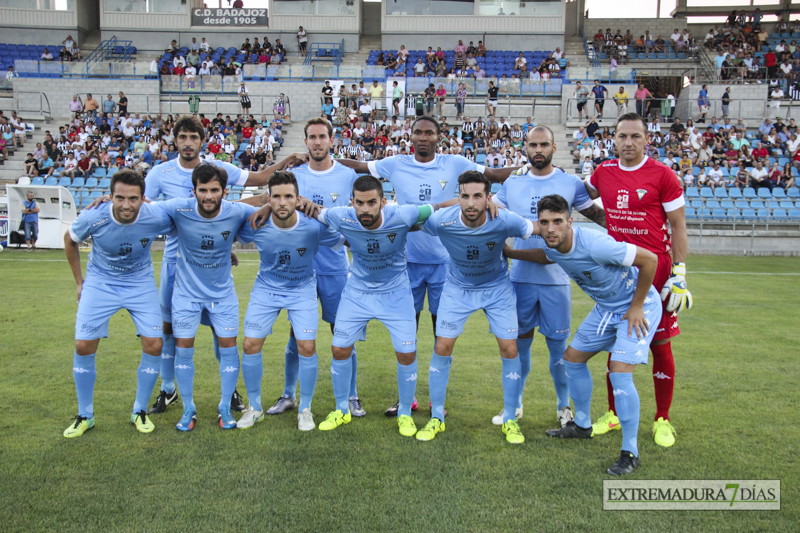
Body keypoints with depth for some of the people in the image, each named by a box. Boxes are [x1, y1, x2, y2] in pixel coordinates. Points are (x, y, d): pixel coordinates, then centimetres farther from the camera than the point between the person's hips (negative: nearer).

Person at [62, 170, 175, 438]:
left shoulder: (158, 217, -25)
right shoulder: (93, 218, -24)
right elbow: (70, 240, -1)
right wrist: (79, 281, 6)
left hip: (140, 283, 0)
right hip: (100, 283, 0)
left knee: (154, 346, -8)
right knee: (83, 346, -5)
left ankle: (140, 411, 14)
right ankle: (85, 416, 16)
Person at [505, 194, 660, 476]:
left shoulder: (595, 244, -35)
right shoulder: (554, 247, -10)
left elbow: (649, 259, -28)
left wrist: (636, 307, -20)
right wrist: (509, 252, 13)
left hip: (637, 306, -8)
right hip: (605, 307, 8)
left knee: (619, 372, -19)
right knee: (573, 357, 11)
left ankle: (630, 453, -3)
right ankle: (582, 425, 31)